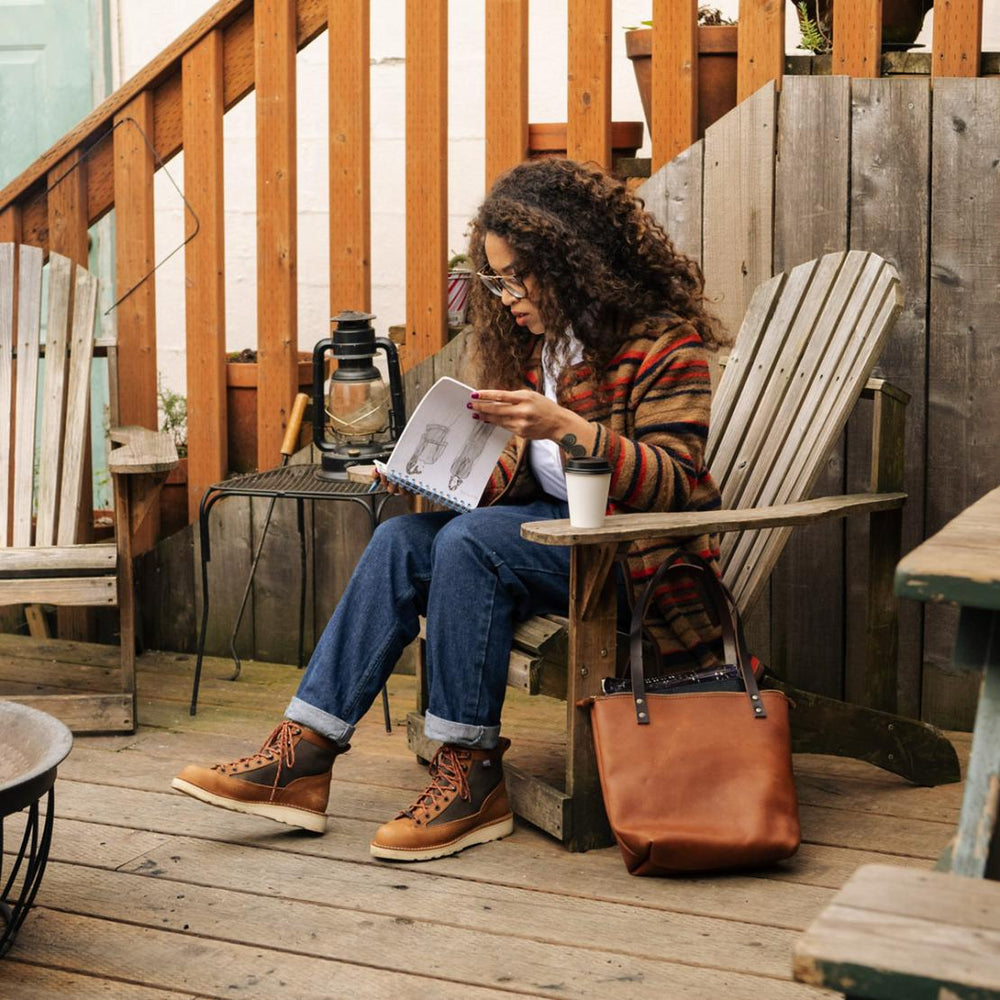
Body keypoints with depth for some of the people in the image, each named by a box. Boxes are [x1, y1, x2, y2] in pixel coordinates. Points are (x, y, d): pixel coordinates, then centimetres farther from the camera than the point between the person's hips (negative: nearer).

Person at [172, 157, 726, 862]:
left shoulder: (665, 340, -11)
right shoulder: (540, 340, 13)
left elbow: (674, 484, -20)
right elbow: (518, 480, 14)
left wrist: (564, 426, -30)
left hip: (642, 558, -8)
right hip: (561, 529, 8)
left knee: (471, 542, -29)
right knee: (404, 539, -13)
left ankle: (471, 777, -21)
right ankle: (302, 757, -17)